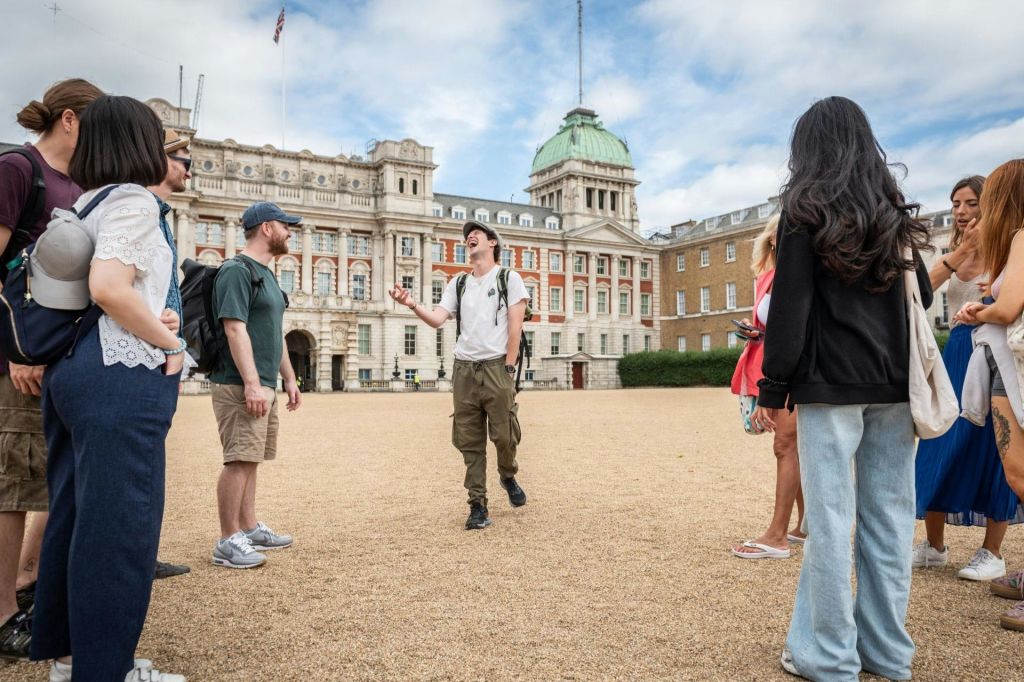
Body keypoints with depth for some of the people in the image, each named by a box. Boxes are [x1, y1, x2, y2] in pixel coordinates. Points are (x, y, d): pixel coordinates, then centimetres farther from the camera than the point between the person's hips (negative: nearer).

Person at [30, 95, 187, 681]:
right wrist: (171, 344, -13)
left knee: (76, 517, 16)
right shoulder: (133, 200, -10)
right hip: (121, 378, -10)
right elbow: (108, 288, -23)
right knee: (119, 526, -2)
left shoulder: (84, 206, 18)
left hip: (73, 370, 10)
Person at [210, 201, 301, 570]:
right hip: (241, 386, -10)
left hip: (265, 385, 10)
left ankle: (250, 528, 24)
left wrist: (289, 378, 20)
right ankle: (228, 541, 1)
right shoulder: (237, 270, -10)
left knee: (250, 459, 15)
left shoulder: (267, 273, 19)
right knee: (239, 460, -7)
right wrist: (251, 383, -25)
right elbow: (235, 329, -19)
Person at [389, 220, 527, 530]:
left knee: (504, 435, -3)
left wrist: (508, 368, -9)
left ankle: (508, 477, 29)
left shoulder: (509, 278, 5)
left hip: (496, 367, -3)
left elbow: (515, 326, -3)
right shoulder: (457, 284, 16)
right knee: (470, 443, 3)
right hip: (464, 369, 4)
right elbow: (437, 319, 4)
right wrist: (412, 304, -15)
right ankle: (477, 506, 10)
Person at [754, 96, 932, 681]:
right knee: (890, 515, 9)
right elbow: (922, 297, 15)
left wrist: (772, 387, -6)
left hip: (831, 383, -5)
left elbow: (790, 307, -8)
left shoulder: (807, 210, -3)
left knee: (831, 516, -2)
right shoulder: (895, 211, 13)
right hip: (895, 385, 6)